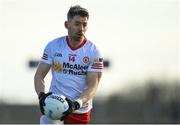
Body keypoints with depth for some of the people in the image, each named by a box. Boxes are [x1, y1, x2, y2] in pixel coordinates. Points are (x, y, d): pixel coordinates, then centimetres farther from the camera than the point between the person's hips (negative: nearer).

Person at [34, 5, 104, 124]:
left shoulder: (93, 52, -5)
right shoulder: (53, 46, 0)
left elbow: (92, 86, -10)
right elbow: (39, 75, 3)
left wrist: (76, 104, -28)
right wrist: (42, 95, -18)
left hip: (80, 111, 0)